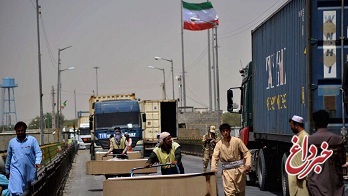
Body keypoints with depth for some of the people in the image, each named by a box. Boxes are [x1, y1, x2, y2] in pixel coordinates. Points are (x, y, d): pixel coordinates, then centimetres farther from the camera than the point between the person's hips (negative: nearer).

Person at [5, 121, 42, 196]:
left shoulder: (32, 140, -1)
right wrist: (7, 169, 20)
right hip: (16, 170, 0)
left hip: (30, 170, 0)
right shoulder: (12, 142, 8)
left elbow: (38, 152, -4)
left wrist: (38, 162, -22)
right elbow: (9, 157, 16)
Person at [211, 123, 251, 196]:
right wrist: (213, 169, -22)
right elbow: (215, 157, -6)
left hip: (239, 169, 1)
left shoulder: (237, 141, -2)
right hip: (227, 171, -1)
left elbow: (246, 153, -1)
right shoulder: (219, 144, 1)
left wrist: (247, 164, -15)